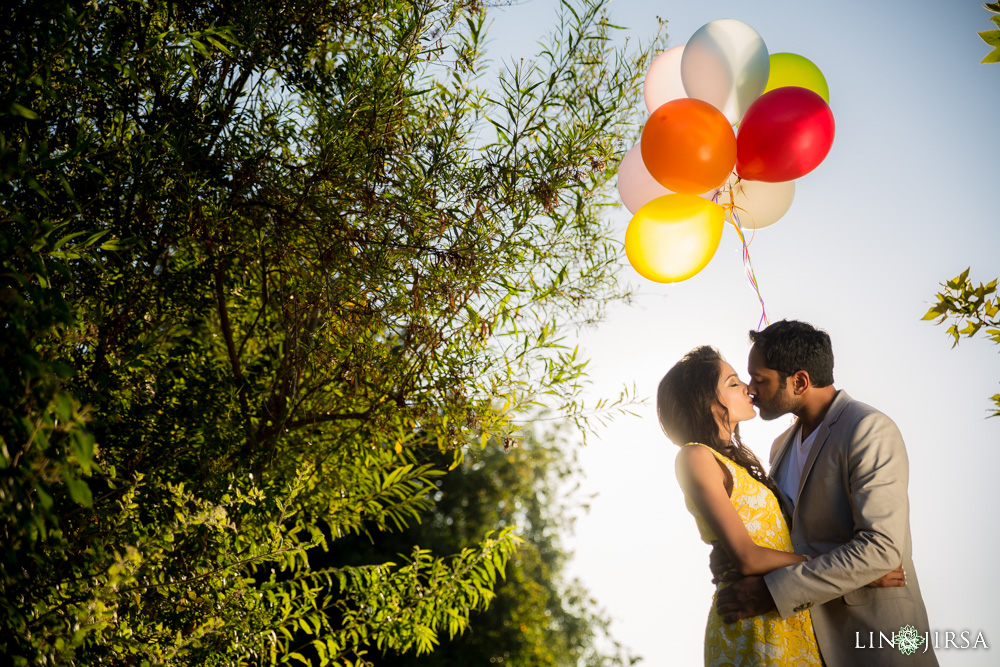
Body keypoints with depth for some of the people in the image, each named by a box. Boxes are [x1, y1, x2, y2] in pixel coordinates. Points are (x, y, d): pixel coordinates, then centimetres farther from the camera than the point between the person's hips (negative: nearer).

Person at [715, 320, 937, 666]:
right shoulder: (782, 446, 11)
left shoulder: (869, 430, -16)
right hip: (808, 634, 7)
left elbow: (881, 547, -25)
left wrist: (773, 592, -26)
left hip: (873, 638, -7)